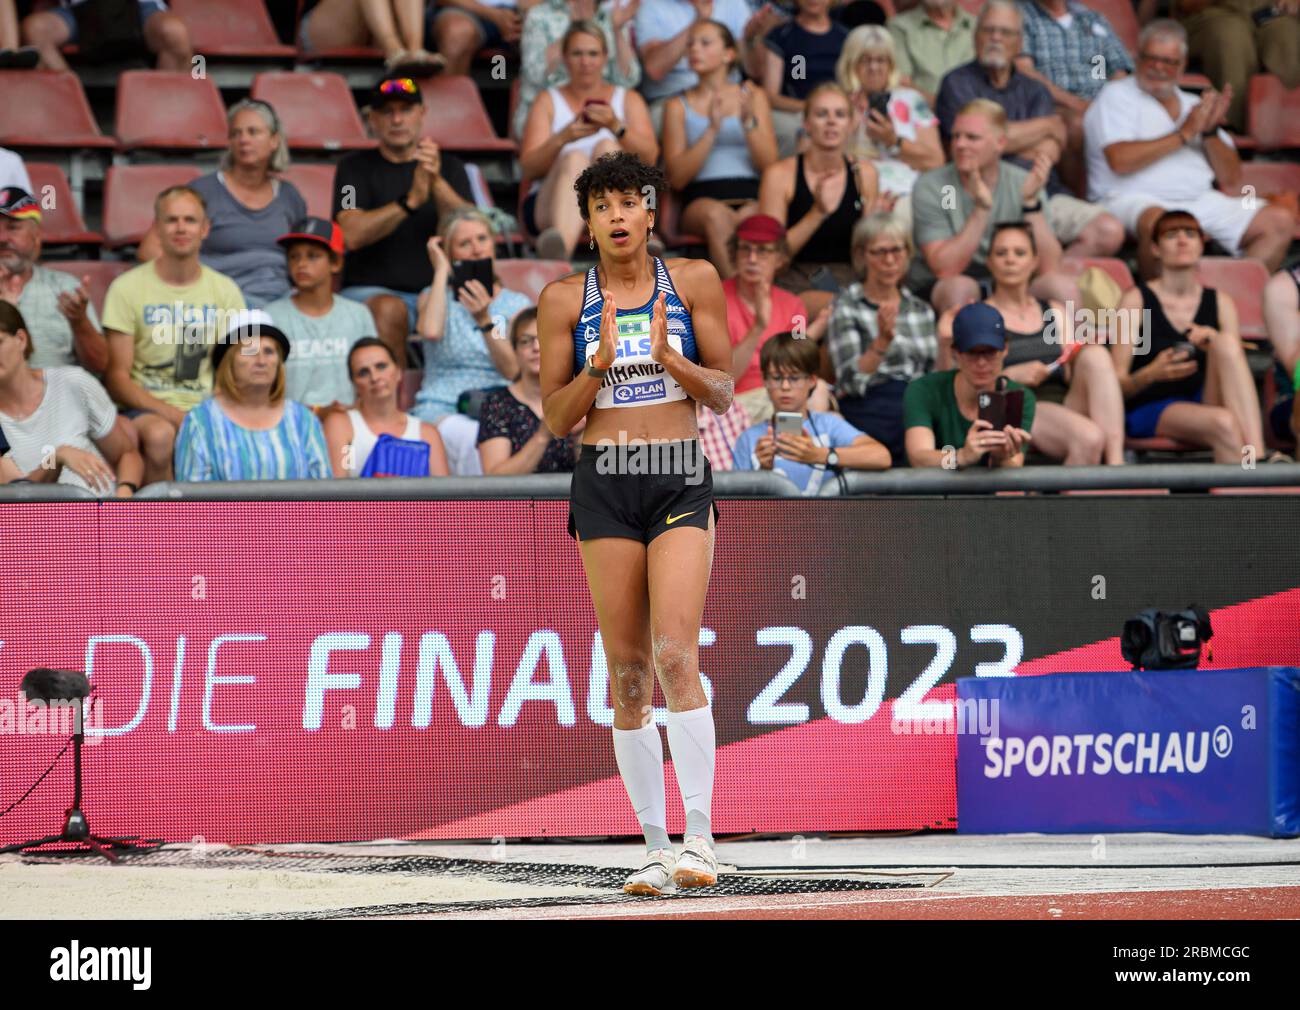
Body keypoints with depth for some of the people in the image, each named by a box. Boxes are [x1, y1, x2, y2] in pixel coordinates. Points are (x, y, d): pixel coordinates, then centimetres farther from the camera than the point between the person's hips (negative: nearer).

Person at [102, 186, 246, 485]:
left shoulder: (225, 291, 12)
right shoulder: (127, 288, 2)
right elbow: (116, 378, -2)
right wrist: (172, 415, -16)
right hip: (146, 408, -2)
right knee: (159, 435, -38)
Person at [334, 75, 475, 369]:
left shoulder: (449, 167, 16)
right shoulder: (356, 168, 10)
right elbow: (352, 234, -8)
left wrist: (438, 183, -19)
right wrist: (411, 201, -20)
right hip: (371, 289, -2)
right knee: (389, 311, -36)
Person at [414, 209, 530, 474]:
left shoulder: (517, 304, 15)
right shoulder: (435, 296, 14)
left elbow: (513, 370, -1)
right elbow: (431, 331, -12)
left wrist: (485, 321, -16)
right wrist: (442, 270, 0)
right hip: (441, 411, -1)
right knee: (474, 438, -37)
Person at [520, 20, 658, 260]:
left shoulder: (628, 99, 21)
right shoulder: (548, 101, 19)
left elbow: (649, 156, 2)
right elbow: (528, 167, 4)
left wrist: (616, 126, -16)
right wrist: (562, 138, -16)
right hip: (550, 203, -1)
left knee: (607, 147, -27)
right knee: (576, 158, -33)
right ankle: (559, 249, -68)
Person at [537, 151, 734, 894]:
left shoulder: (693, 281, 4)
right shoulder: (565, 299, 5)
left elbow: (724, 393, 6)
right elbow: (556, 418, 6)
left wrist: (669, 358, -12)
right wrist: (601, 363, -11)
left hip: (681, 480, -1)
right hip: (605, 484, 2)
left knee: (676, 655, -15)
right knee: (628, 671, 1)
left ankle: (700, 836, -16)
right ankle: (656, 846, 6)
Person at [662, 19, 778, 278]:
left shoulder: (754, 97, 18)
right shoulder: (678, 107, 14)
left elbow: (769, 165, 8)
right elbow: (677, 178, 1)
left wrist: (749, 121, -8)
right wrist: (712, 129, -9)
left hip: (751, 196, 1)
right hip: (701, 198, -1)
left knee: (749, 218, -38)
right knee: (717, 217, -38)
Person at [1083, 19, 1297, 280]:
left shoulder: (1194, 105, 22)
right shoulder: (1117, 97, 5)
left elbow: (1231, 178, 17)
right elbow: (1120, 160, -14)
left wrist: (1210, 132, -2)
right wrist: (1184, 134, -6)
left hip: (1200, 200, 6)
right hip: (1132, 198, -6)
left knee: (1280, 221, -9)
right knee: (1157, 222, -41)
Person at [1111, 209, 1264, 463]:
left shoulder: (1220, 302, 17)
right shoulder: (1137, 299, 5)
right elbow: (1117, 383, 0)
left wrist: (1217, 344, -14)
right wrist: (1151, 374, -22)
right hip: (1150, 410, -3)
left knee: (1227, 343, -27)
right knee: (1222, 423, -36)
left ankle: (1257, 456, -41)